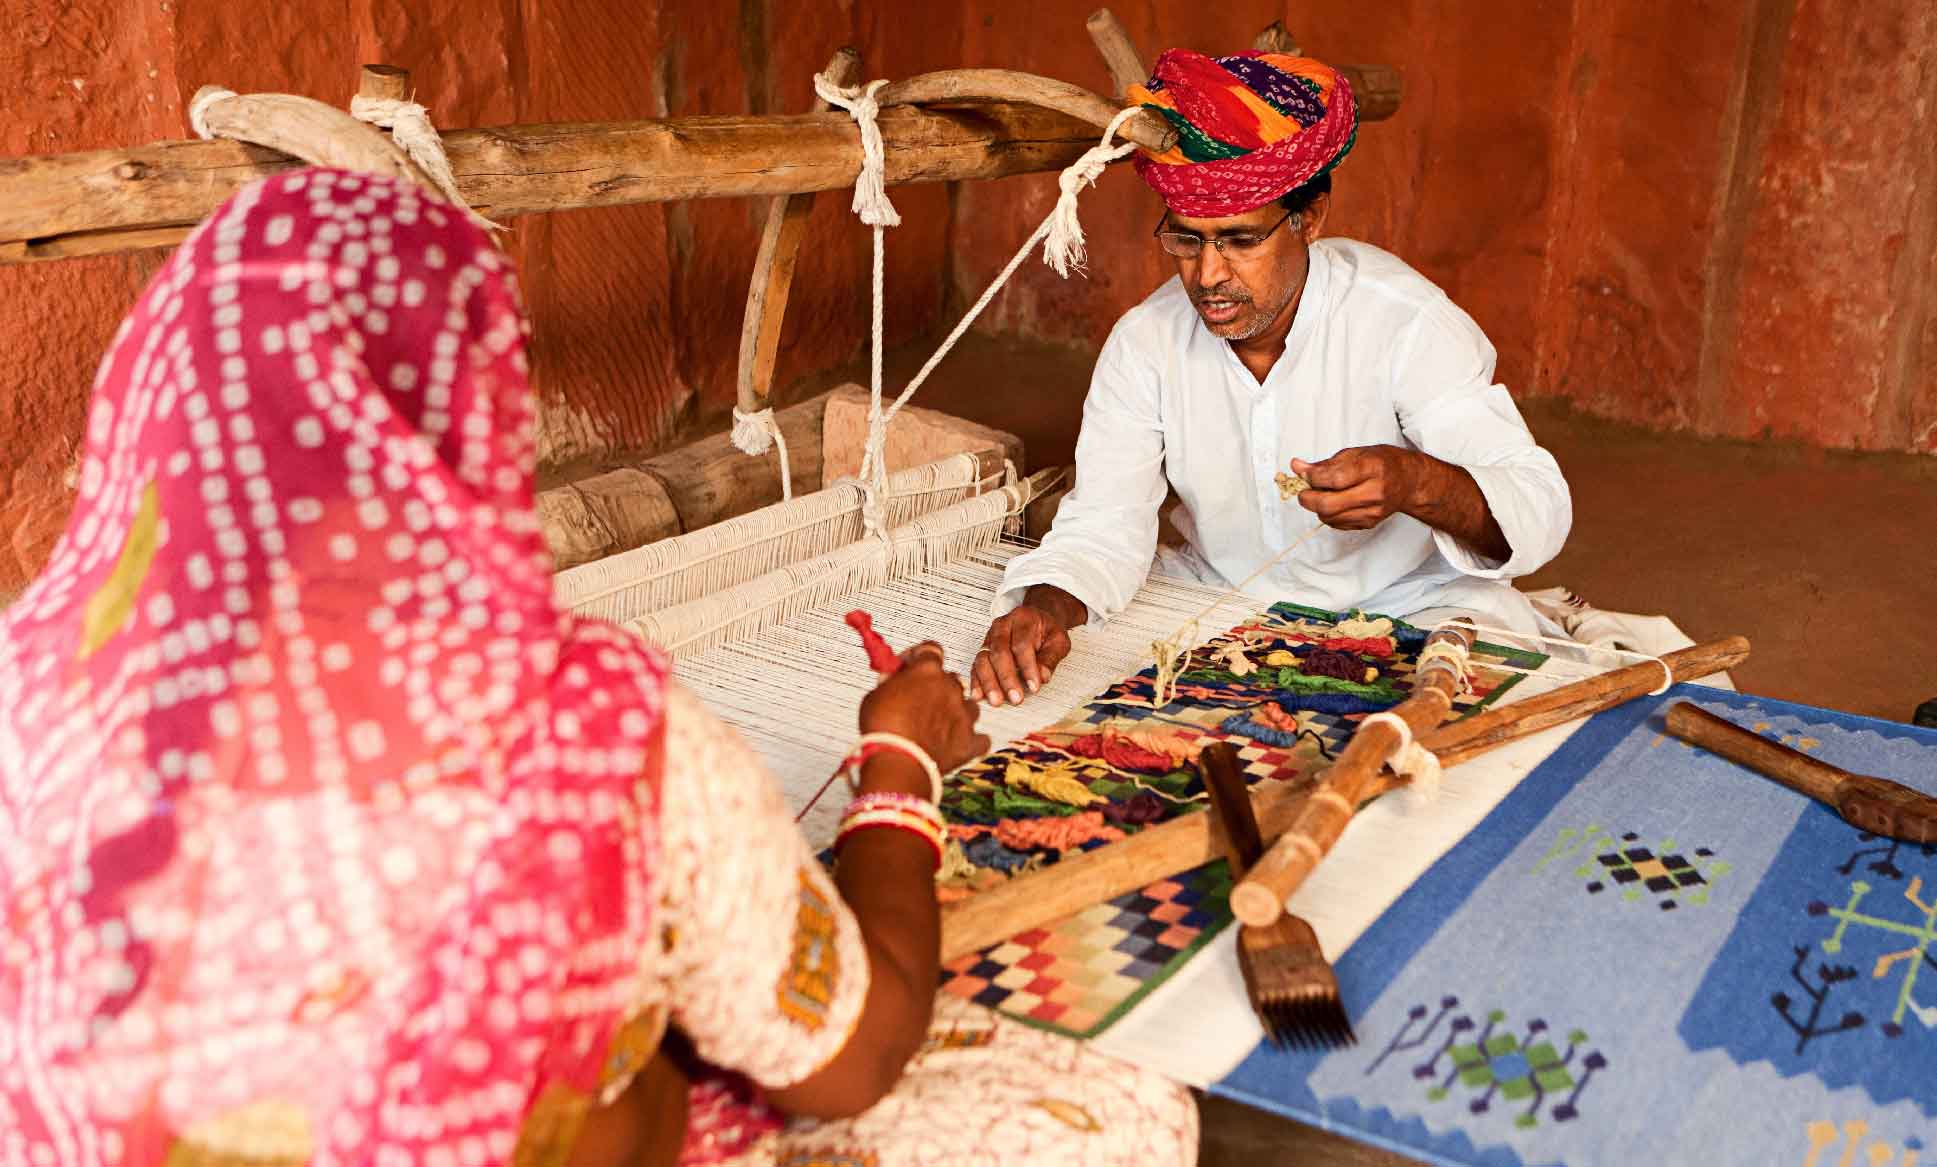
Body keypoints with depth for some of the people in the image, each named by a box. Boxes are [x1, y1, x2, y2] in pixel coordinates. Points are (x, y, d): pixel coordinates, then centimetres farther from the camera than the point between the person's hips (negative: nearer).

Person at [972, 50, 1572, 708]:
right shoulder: (1144, 344, -9)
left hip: (1407, 601, -2)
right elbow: (1104, 525, -13)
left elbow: (1539, 510, -24)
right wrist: (1045, 606, -37)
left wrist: (1414, 484, -46)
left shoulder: (1409, 323, -20)